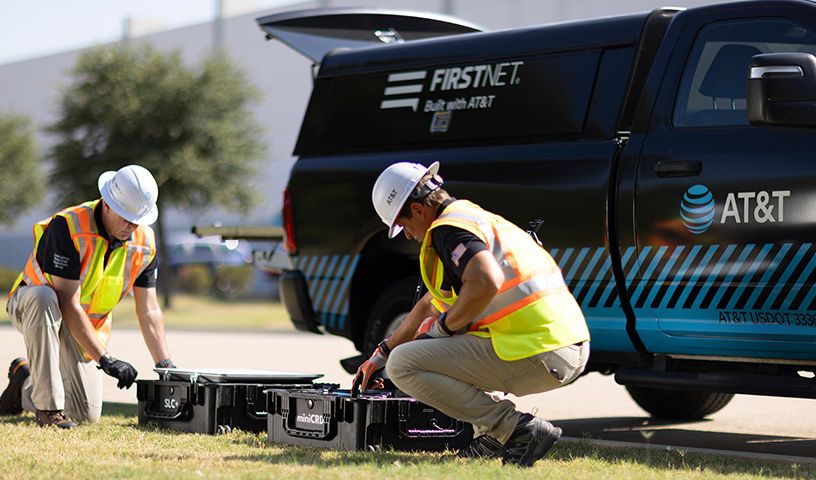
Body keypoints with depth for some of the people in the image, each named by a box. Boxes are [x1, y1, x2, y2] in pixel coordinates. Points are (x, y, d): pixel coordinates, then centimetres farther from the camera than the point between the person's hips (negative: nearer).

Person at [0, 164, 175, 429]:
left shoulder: (144, 241, -10)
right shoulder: (67, 227, -28)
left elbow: (149, 311, -3)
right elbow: (69, 305, -30)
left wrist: (166, 365, -11)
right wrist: (105, 359, -34)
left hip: (87, 327, 5)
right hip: (30, 306, -5)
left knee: (88, 414, -8)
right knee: (43, 297, -42)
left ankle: (25, 383, 21)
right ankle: (48, 406, -31)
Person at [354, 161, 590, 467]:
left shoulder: (448, 229, -7)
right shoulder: (474, 217, 25)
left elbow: (486, 283, -28)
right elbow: (430, 305, 36)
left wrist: (443, 326, -9)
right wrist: (381, 354, 42)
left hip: (535, 357, -10)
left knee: (403, 365, -6)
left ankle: (517, 429, -11)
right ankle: (494, 432, 14)